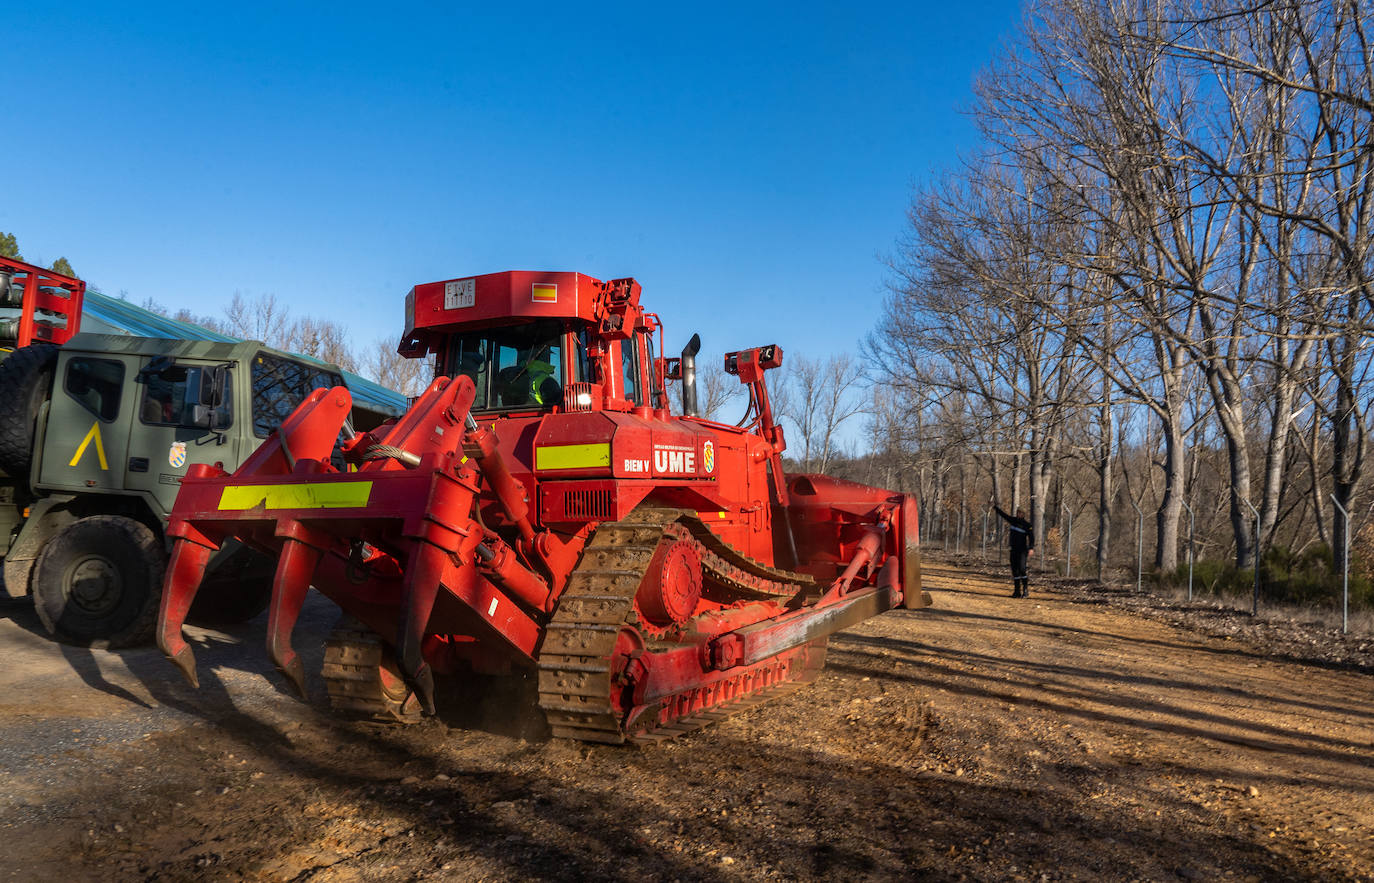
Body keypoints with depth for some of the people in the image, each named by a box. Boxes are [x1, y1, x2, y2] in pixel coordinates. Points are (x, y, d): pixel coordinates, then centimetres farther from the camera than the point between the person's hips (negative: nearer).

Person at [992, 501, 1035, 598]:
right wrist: (995, 506, 20)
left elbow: (1032, 537, -13)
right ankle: (1017, 591, 10)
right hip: (1014, 550, 5)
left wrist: (1031, 548, -26)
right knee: (1015, 570, 5)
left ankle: (1026, 590, -12)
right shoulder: (1013, 520, 8)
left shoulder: (1027, 525, -7)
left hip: (1022, 550, -5)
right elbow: (1003, 514, 18)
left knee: (1022, 569, -18)